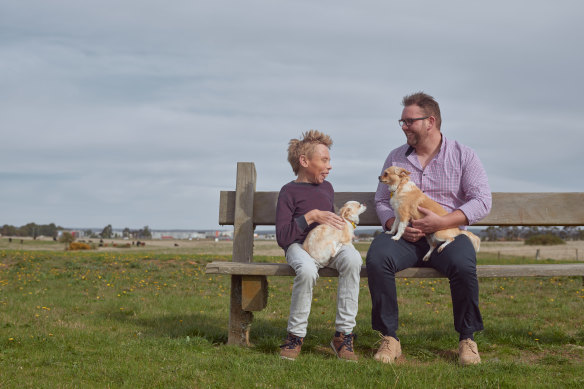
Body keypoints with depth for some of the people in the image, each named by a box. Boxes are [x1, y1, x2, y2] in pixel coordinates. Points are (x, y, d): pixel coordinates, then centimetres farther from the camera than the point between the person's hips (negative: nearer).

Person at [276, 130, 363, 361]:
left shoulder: (327, 188, 21)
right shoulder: (289, 192, -1)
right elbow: (282, 237, -11)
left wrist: (340, 225, 11)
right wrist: (311, 216, -16)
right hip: (299, 245, -5)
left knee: (352, 259, -32)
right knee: (307, 270, -41)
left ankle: (343, 334, -28)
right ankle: (296, 335, -19)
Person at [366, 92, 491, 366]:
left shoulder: (463, 155, 6)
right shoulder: (396, 158, 16)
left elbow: (482, 201, -3)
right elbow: (381, 201, 14)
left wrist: (441, 222, -16)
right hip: (404, 236, 2)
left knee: (463, 264, -36)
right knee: (377, 258, -31)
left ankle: (467, 338, -12)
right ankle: (389, 338, -19)